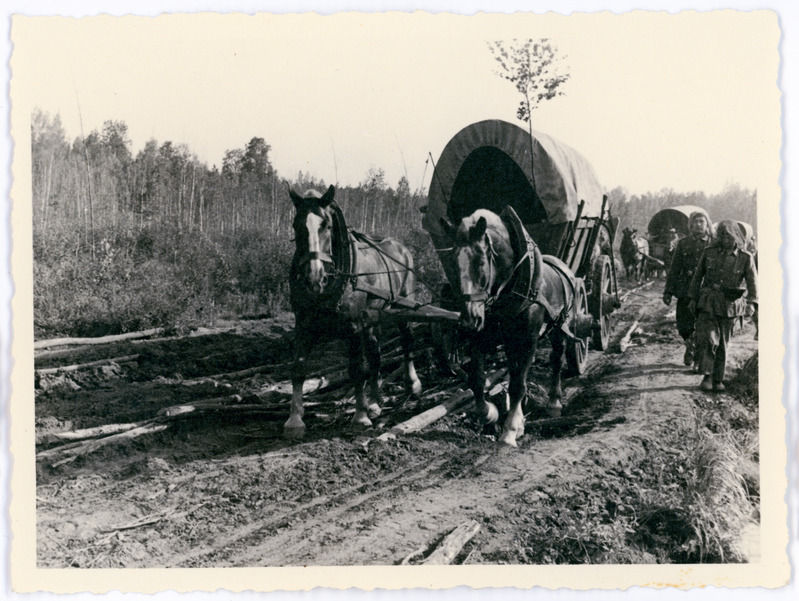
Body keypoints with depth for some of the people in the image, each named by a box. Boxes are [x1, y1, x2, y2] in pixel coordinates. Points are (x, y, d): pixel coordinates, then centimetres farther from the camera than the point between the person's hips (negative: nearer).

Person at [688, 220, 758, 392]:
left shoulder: (745, 258, 0)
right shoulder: (709, 253, 4)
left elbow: (752, 281, -7)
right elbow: (698, 276, 12)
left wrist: (752, 302, -22)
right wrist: (693, 298, 12)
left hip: (729, 306, 0)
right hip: (708, 303, 0)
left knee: (723, 344, 7)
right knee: (707, 339, -14)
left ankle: (718, 379, 19)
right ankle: (707, 376, -5)